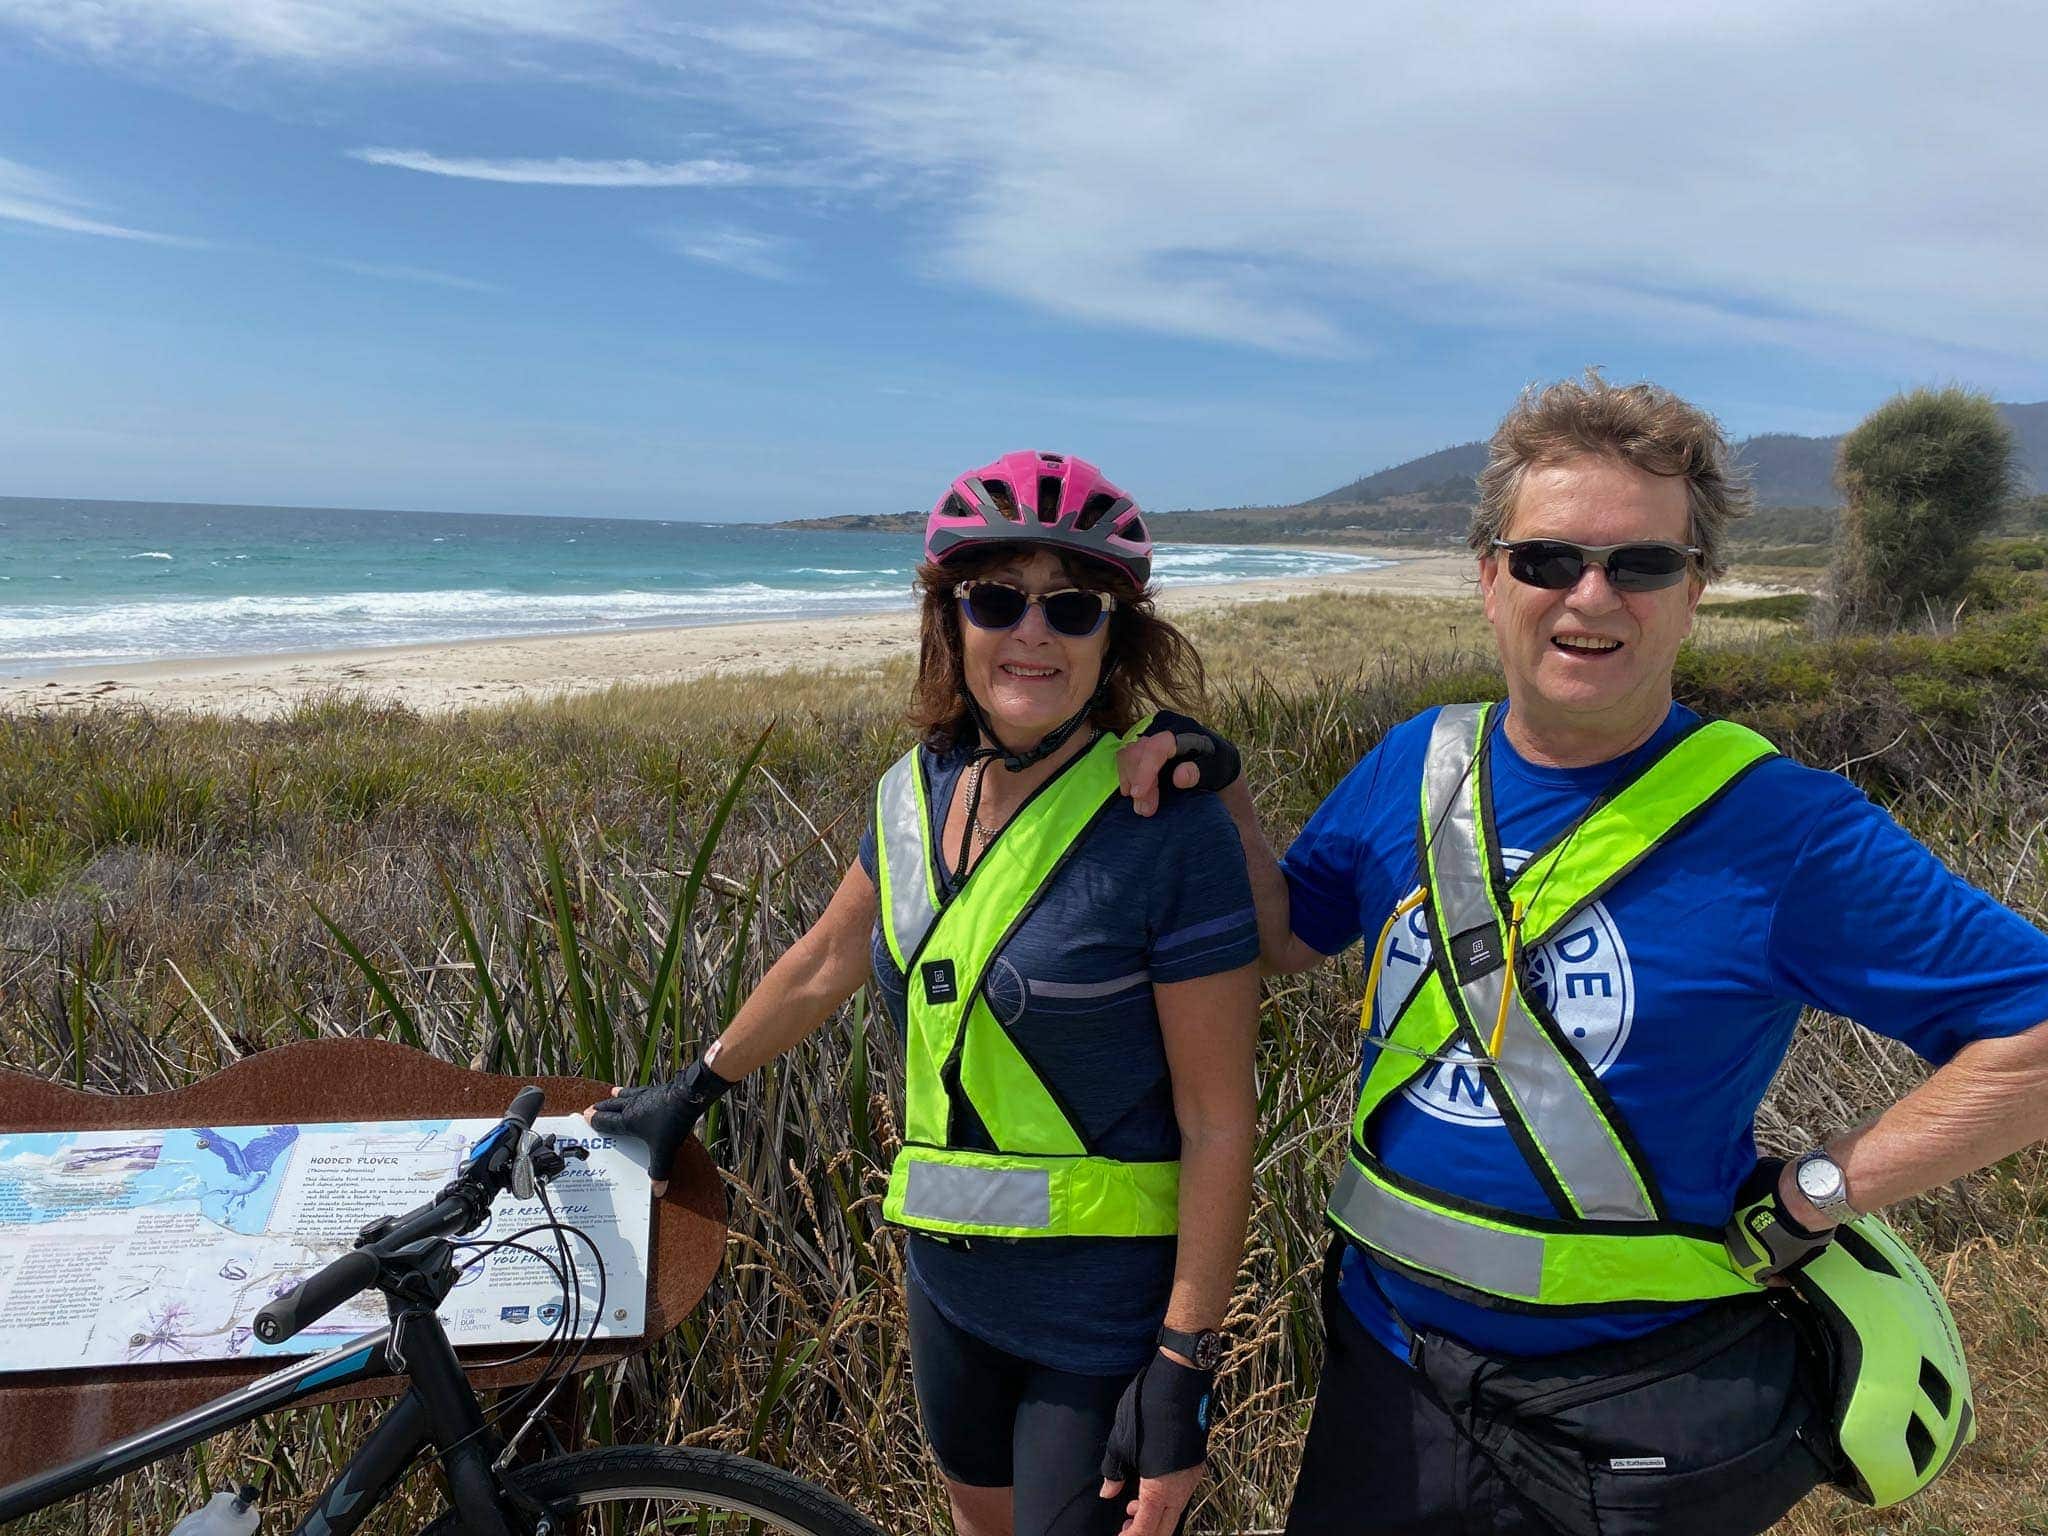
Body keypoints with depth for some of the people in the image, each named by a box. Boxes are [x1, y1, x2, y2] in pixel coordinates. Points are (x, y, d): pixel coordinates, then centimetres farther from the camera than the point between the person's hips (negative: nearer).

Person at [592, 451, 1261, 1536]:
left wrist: (1184, 1371, -16)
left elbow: (1218, 1125, -17)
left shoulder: (1170, 829, -21)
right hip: (949, 1277, 6)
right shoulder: (919, 792, -3)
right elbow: (826, 963, 13)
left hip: (1110, 1309, -6)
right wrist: (693, 1091, 23)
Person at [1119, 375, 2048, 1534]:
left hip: (1647, 1406, -3)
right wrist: (1218, 797, -9)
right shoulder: (1416, 766, -4)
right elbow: (1287, 935, 6)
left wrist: (1814, 1195, -14)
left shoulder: (1785, 827, -17)